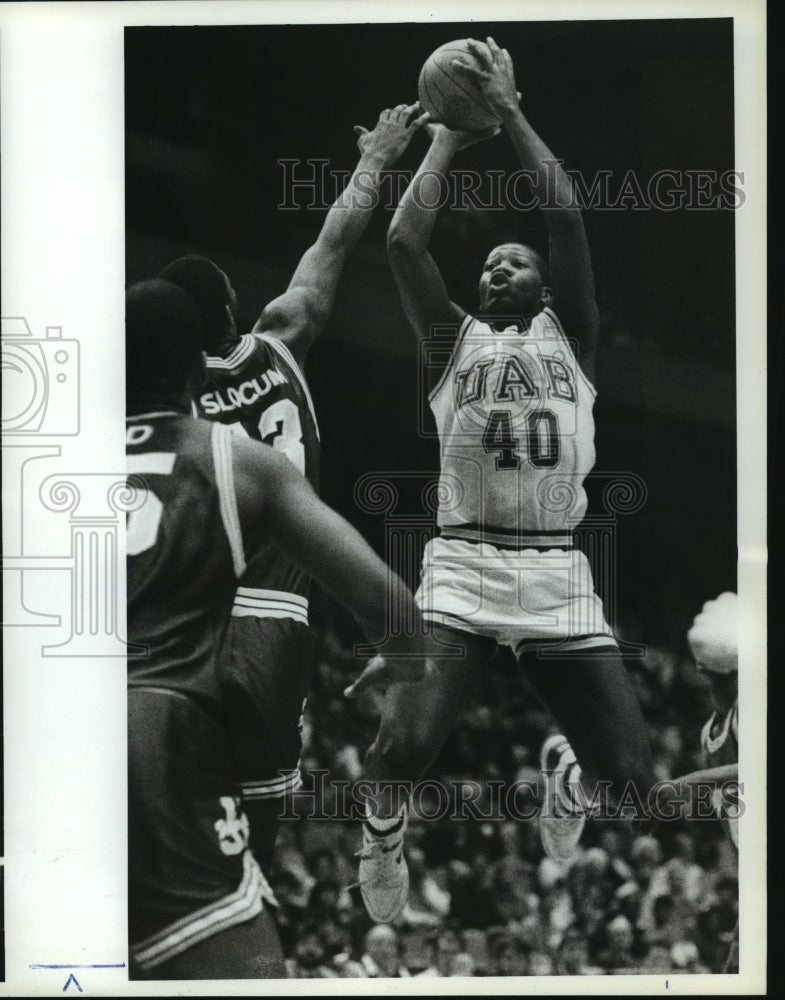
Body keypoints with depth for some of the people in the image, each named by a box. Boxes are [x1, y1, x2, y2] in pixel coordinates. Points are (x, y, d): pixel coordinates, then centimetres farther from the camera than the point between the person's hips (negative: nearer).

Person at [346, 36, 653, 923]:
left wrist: (508, 111, 3)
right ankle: (383, 826, 15)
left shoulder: (569, 333, 14)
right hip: (464, 563, -1)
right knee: (406, 743, -22)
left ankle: (565, 772, 37)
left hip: (557, 570, 1)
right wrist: (449, 137, 10)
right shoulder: (454, 338, 14)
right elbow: (403, 240, 0)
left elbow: (566, 218, 1)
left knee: (630, 774, -2)